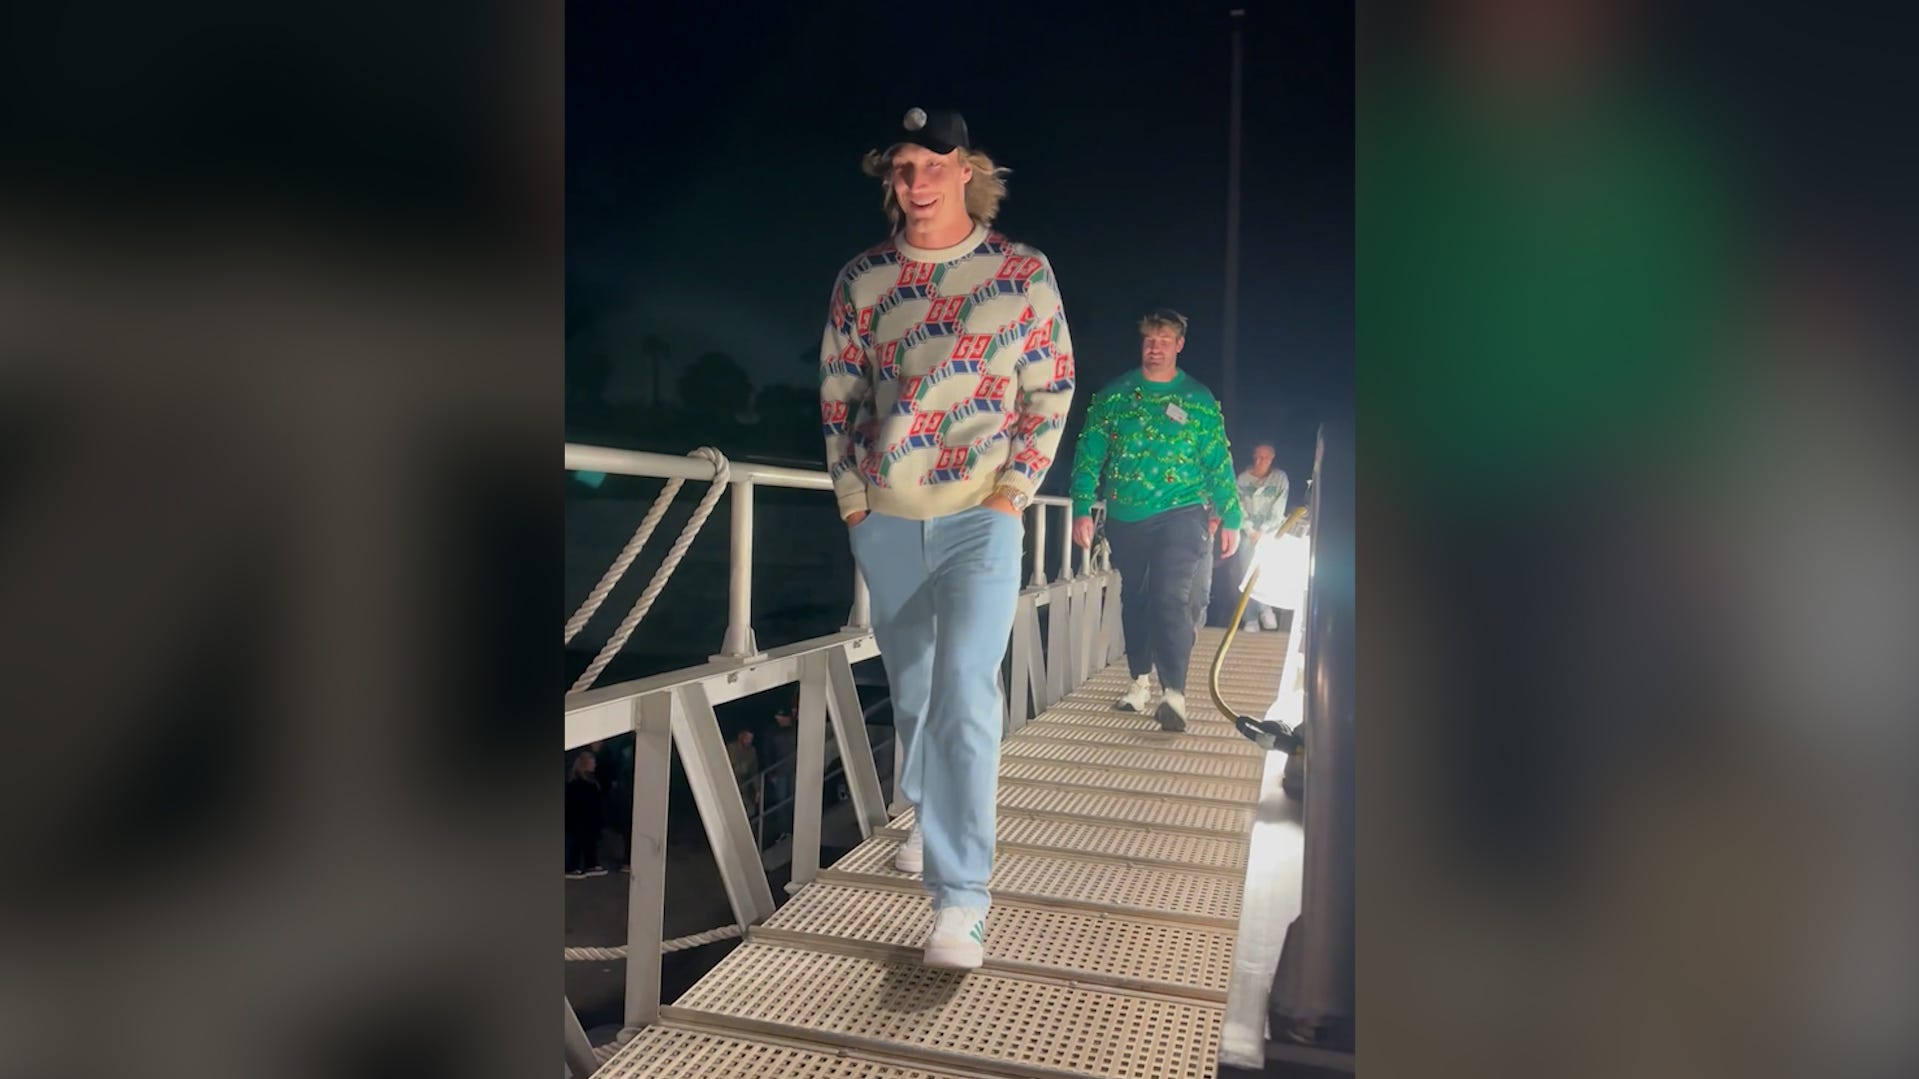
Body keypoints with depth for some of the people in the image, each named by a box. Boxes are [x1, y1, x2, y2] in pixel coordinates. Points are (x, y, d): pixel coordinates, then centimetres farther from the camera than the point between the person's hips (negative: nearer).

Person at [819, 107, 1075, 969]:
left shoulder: (1023, 272, 1)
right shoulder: (861, 281, 6)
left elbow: (1051, 391, 3)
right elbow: (838, 396, 10)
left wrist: (1012, 493, -5)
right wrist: (853, 502, 3)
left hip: (981, 516, -3)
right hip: (884, 520, 3)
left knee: (964, 692, -14)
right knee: (910, 689, 14)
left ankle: (959, 901, -11)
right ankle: (929, 822, 37)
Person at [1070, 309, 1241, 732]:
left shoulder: (1199, 399, 2)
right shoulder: (1114, 395, 4)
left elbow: (1219, 463, 5)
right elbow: (1089, 455, 1)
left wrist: (1230, 519, 2)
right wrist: (1082, 510, -6)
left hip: (1179, 513, -3)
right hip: (1125, 518, 3)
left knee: (1171, 596, -16)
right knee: (1134, 598, 12)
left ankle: (1174, 693, -16)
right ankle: (1140, 681, 27)